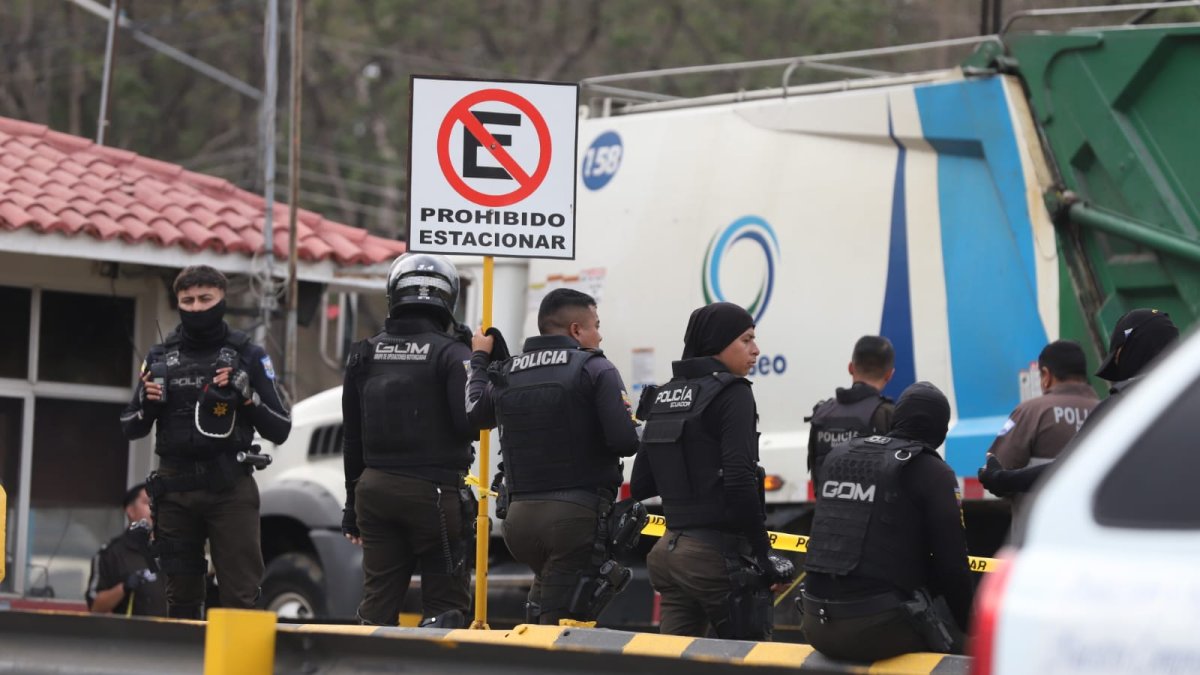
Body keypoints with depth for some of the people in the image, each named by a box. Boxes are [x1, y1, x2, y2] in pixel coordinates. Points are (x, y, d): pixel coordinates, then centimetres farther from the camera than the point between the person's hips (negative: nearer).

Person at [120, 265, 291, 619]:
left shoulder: (248, 356, 4)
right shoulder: (160, 357, 12)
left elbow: (280, 430, 4)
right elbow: (130, 428, 18)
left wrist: (246, 396, -12)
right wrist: (147, 403, -3)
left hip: (230, 487, -3)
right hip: (175, 490, 3)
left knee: (240, 596, -9)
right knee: (181, 597, 6)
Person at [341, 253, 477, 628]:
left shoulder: (365, 354, 9)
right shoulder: (452, 353, -9)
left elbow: (352, 438, 13)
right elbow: (470, 423, -18)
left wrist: (353, 504, 21)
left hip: (375, 489, 5)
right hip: (433, 491, -5)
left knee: (378, 605, 9)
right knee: (445, 604, -1)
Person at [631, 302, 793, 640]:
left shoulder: (663, 396, 13)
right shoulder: (732, 393, -9)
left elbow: (641, 486, 14)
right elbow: (740, 482, -19)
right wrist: (764, 554, -14)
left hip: (670, 550, 7)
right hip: (720, 553, -7)